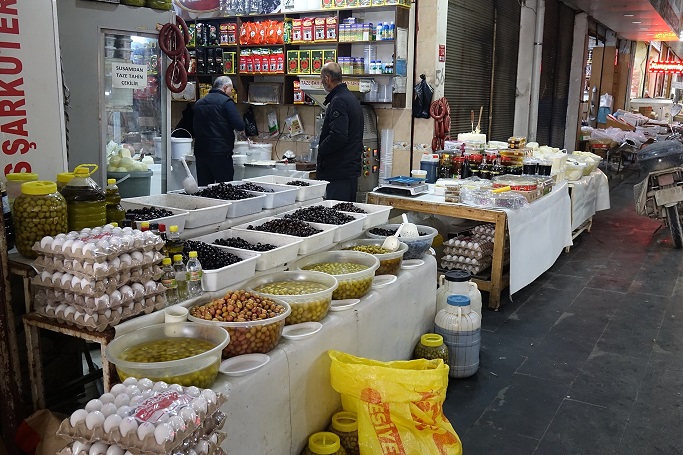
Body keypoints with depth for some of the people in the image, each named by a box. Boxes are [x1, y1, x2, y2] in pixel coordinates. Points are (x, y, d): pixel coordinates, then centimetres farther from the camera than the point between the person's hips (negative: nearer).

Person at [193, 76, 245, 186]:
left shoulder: (198, 103, 15)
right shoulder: (226, 101, -6)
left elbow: (195, 128, 20)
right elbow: (240, 126, -13)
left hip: (200, 152, 7)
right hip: (221, 153, -6)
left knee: (203, 188, 9)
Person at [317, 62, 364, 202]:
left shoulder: (338, 101, -15)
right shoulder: (352, 98, 17)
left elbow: (338, 136, -26)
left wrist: (320, 150, -11)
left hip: (339, 172, -10)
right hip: (351, 168, 10)